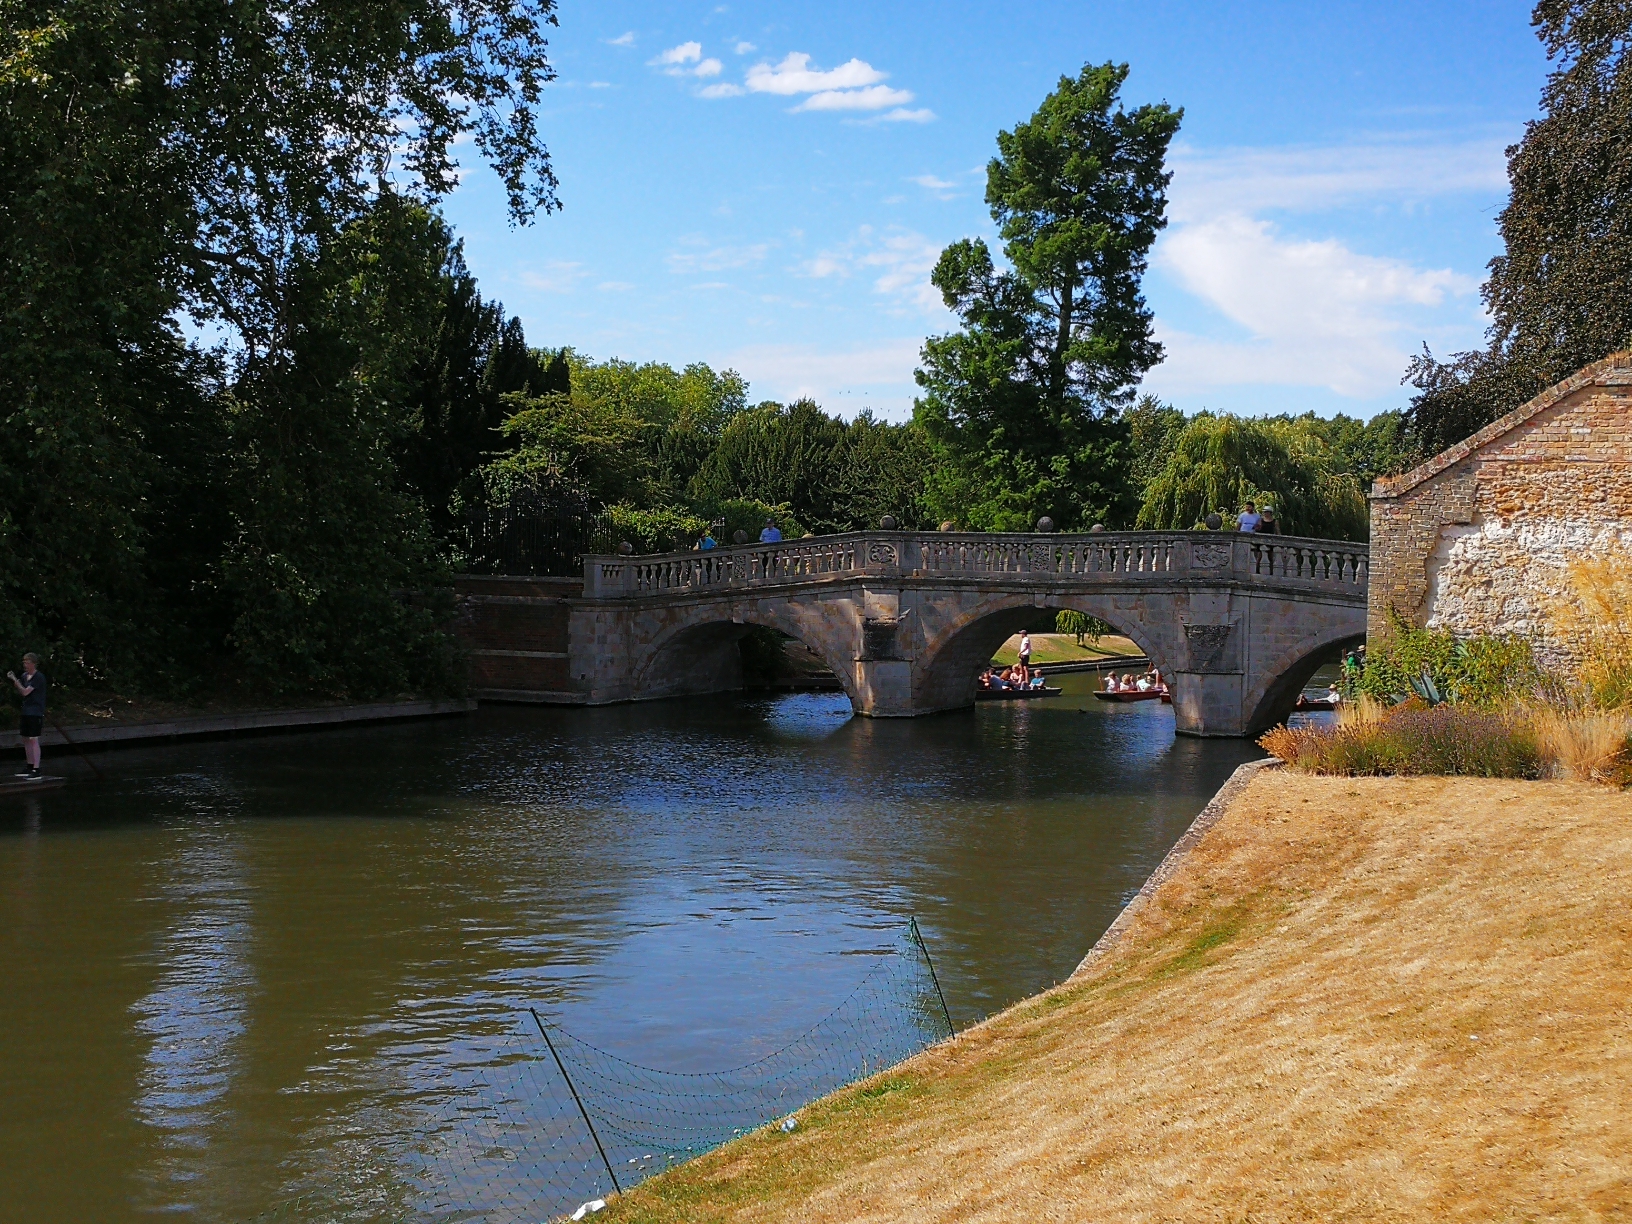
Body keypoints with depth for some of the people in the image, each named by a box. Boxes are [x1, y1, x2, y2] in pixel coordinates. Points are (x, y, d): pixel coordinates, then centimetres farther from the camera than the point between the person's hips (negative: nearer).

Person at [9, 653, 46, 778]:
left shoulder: (39, 677, -15)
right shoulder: (25, 676, 11)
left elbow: (25, 692, -19)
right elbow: (18, 689, 16)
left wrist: (14, 679, -14)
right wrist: (12, 680, 1)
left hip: (35, 713, -9)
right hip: (26, 711, 9)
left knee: (33, 740, -11)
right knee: (26, 739, 13)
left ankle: (36, 769, -11)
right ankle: (30, 766, 23)